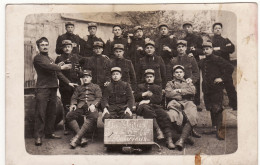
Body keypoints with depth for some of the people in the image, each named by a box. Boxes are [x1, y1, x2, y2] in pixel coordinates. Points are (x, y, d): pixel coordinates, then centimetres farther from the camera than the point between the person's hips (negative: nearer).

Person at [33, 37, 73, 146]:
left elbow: (57, 73, 23)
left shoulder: (50, 59, 23)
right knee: (41, 113, -9)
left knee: (52, 112, 10)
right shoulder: (38, 58, -1)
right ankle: (38, 136, -9)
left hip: (53, 88, 8)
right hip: (42, 88, -8)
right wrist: (61, 67, -21)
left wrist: (68, 82, 17)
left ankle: (49, 133, 20)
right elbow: (47, 66, -18)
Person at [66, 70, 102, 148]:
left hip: (91, 106, -3)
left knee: (93, 117, -39)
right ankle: (82, 138, -32)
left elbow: (98, 98, 10)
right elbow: (74, 98, 23)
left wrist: (93, 104, -10)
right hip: (80, 106, 3)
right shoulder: (79, 88, 33)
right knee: (69, 116, -28)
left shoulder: (96, 87, 24)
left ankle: (77, 137, -42)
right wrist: (73, 104, -1)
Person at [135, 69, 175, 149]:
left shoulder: (158, 87, 28)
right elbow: (135, 97, 15)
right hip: (144, 106, -1)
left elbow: (159, 99, 9)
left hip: (155, 106, 1)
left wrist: (148, 100, -7)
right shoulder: (140, 86, 31)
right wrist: (144, 94, -1)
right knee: (147, 109, -40)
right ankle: (158, 130, -49)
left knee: (165, 115, -30)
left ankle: (169, 139, -39)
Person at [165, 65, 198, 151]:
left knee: (191, 117, -33)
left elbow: (193, 91, 9)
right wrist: (184, 94, 3)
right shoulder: (170, 83, 27)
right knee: (172, 116, -37)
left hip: (188, 103, 1)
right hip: (175, 103, -1)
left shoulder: (188, 83, 32)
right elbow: (168, 94, 4)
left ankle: (182, 140, -37)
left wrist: (180, 91, 3)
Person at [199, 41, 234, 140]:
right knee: (211, 109, 13)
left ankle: (220, 130, -6)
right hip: (207, 89, 7)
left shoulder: (217, 59, -7)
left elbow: (230, 68, -10)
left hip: (216, 88, -7)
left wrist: (222, 78, -13)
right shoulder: (202, 62, 12)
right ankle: (214, 128, 24)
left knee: (217, 109, -9)